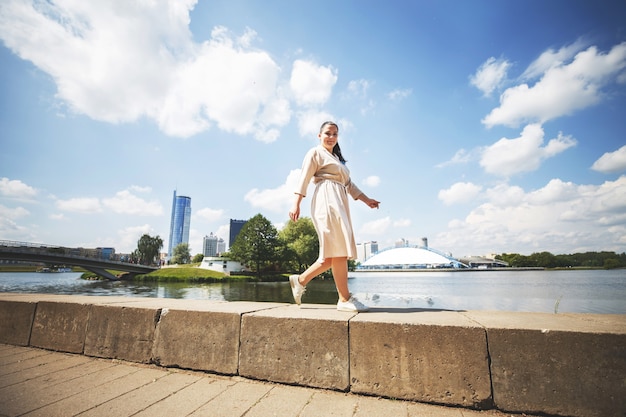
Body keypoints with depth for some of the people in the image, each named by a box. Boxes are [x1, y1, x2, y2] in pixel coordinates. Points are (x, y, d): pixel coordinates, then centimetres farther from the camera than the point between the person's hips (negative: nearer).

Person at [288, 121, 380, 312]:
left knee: (335, 253, 3)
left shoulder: (337, 158, 32)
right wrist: (296, 204, -16)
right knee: (338, 250, -14)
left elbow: (349, 184, 28)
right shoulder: (315, 153, 7)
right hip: (327, 199, -9)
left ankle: (300, 280, 12)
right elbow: (304, 178, -5)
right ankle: (344, 299, -10)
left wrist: (367, 200, 20)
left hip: (339, 203, 9)